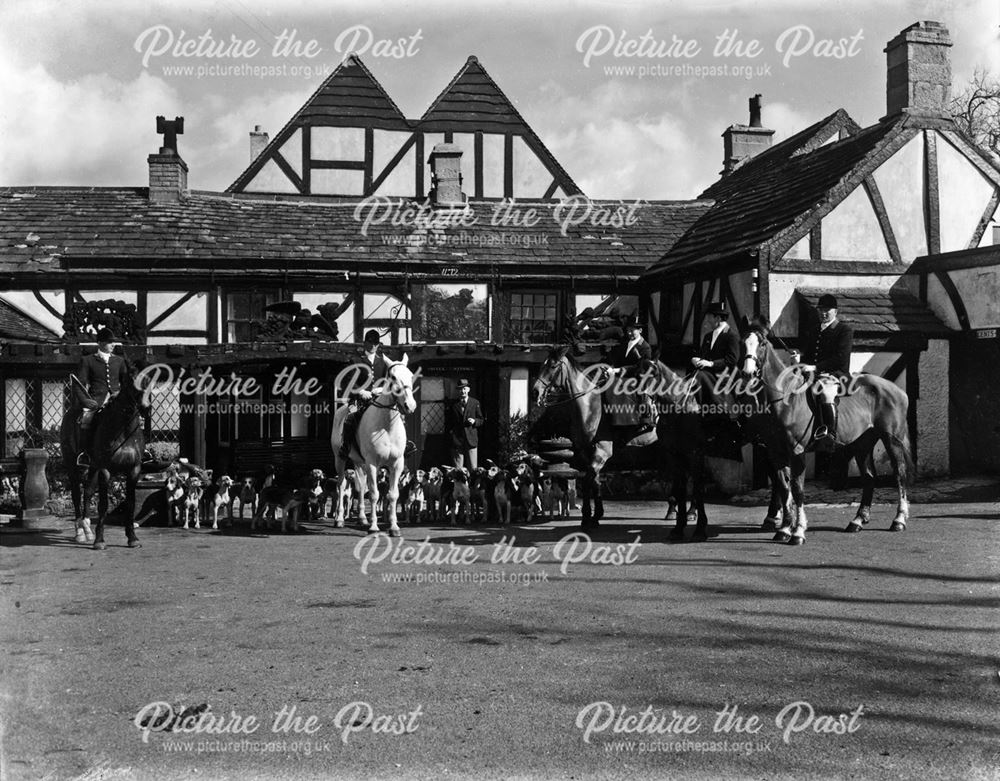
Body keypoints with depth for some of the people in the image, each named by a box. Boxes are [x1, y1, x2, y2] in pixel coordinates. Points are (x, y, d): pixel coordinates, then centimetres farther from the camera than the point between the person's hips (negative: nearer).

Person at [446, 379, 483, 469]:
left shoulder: (475, 403, 6)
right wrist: (450, 430, 3)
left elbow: (481, 420, 11)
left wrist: (474, 421, -9)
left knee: (473, 469, 0)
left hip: (471, 440, 0)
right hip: (456, 440, 0)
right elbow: (447, 420, 18)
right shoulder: (453, 404, 8)